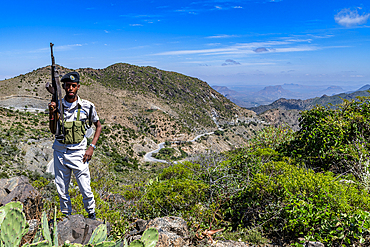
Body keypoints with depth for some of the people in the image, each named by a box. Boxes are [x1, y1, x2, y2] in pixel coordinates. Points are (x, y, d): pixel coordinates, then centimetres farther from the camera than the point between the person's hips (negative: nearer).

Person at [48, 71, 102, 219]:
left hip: (78, 152, -2)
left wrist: (92, 147, -3)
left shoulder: (87, 106, -5)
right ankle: (66, 216, 34)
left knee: (85, 189, 0)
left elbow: (98, 126, 6)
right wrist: (51, 114, -12)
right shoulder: (57, 105, 0)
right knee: (62, 189, 13)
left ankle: (91, 215, 25)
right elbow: (53, 131, 5)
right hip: (60, 152, 2)